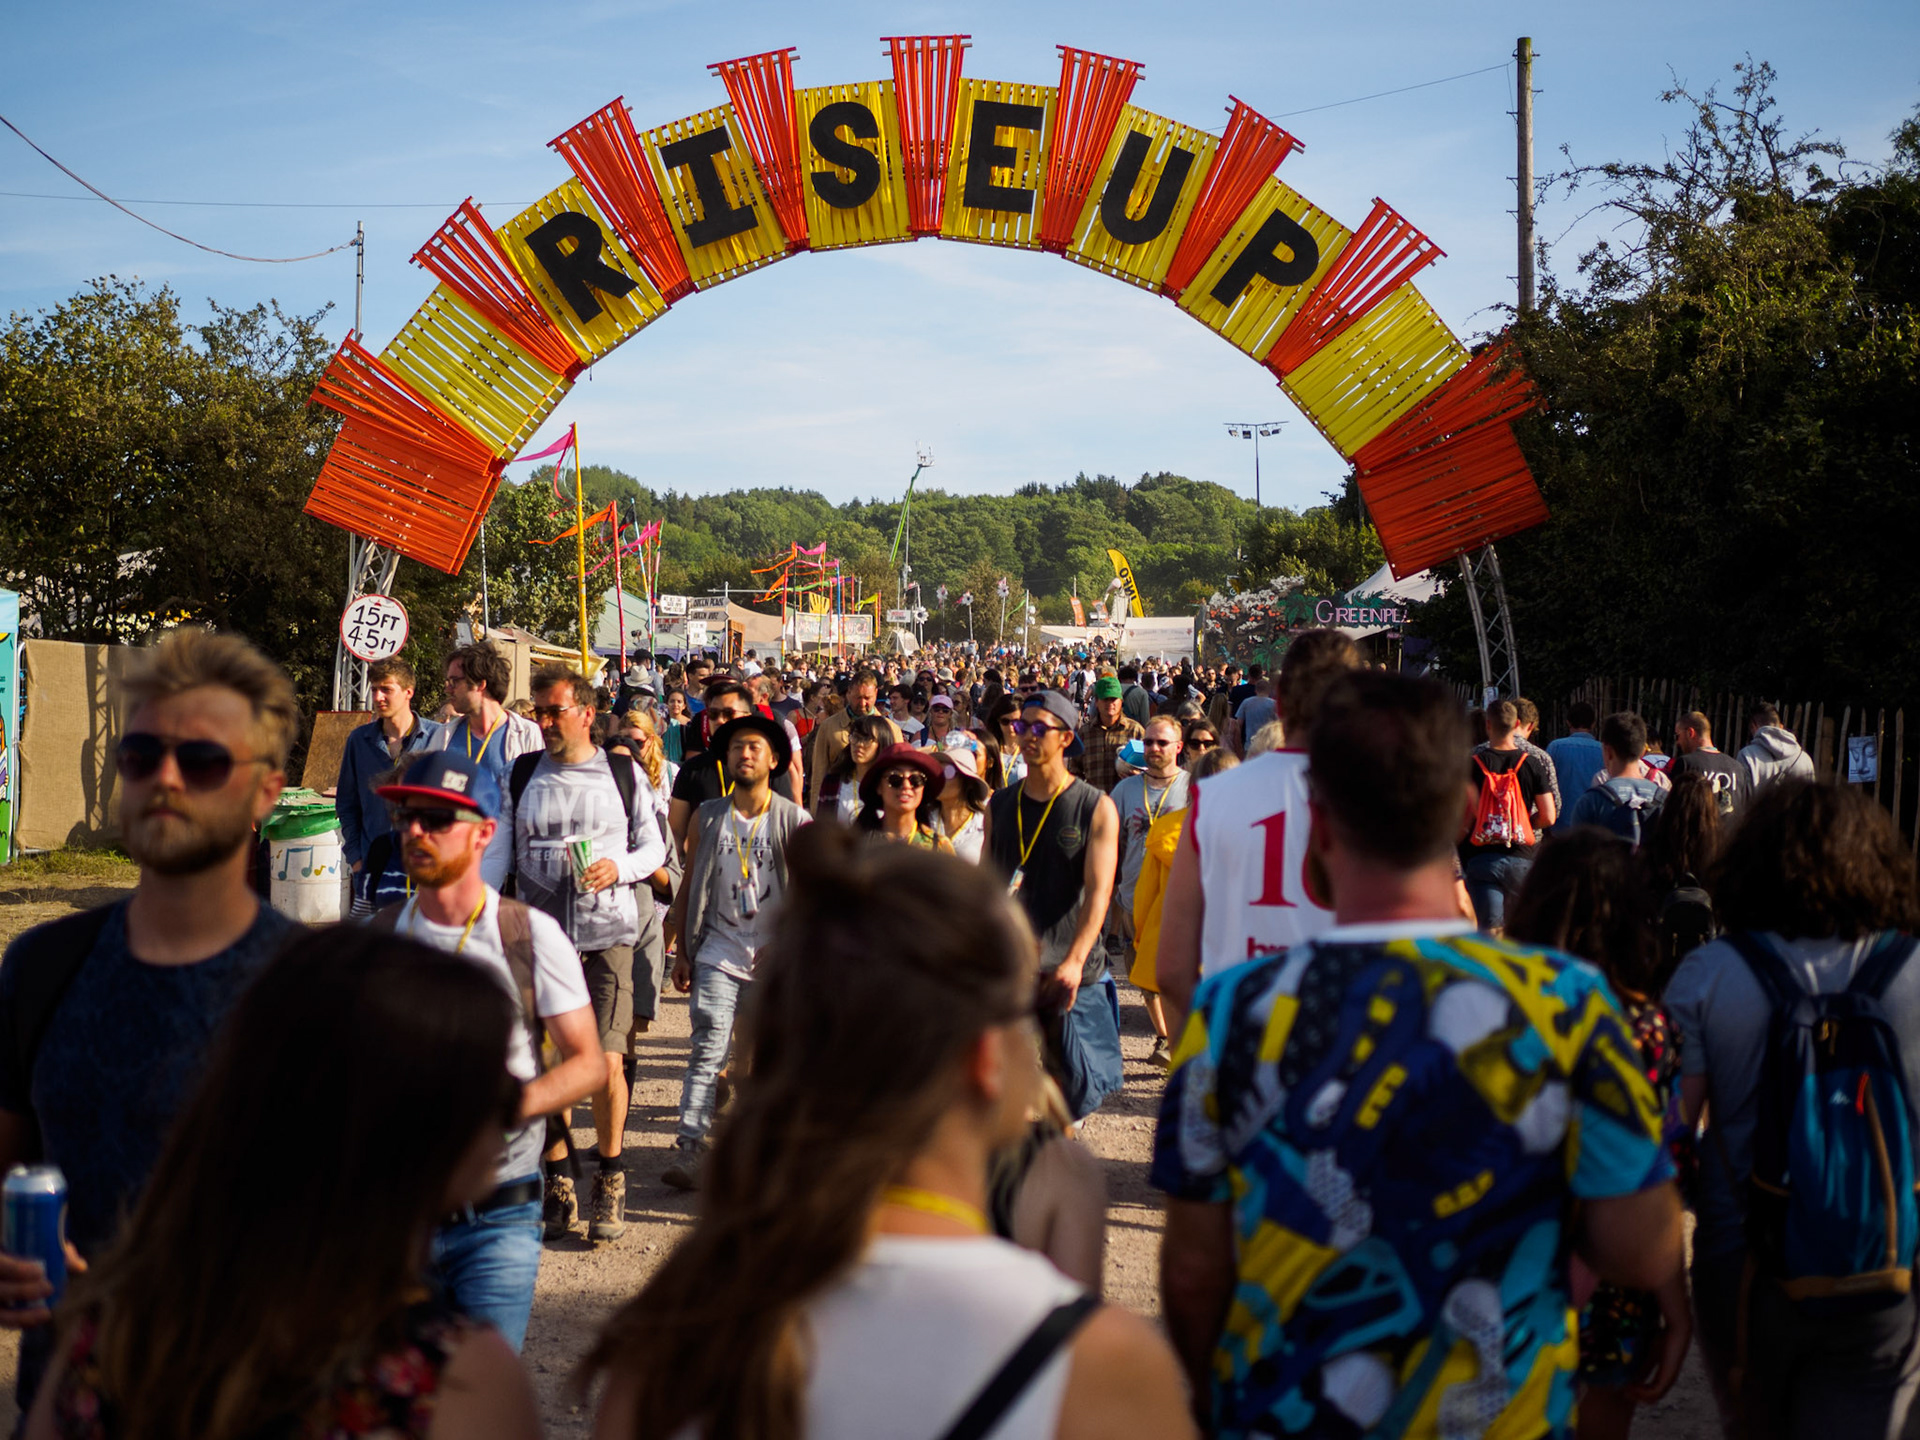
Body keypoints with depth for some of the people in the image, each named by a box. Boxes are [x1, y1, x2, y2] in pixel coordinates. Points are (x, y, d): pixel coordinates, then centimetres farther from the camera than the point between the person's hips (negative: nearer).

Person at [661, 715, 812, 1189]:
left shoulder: (795, 821, 1)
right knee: (707, 1048, -12)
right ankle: (690, 1150, -16)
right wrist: (682, 952, 7)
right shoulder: (707, 818, 7)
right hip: (718, 953, 1)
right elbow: (689, 889, 11)